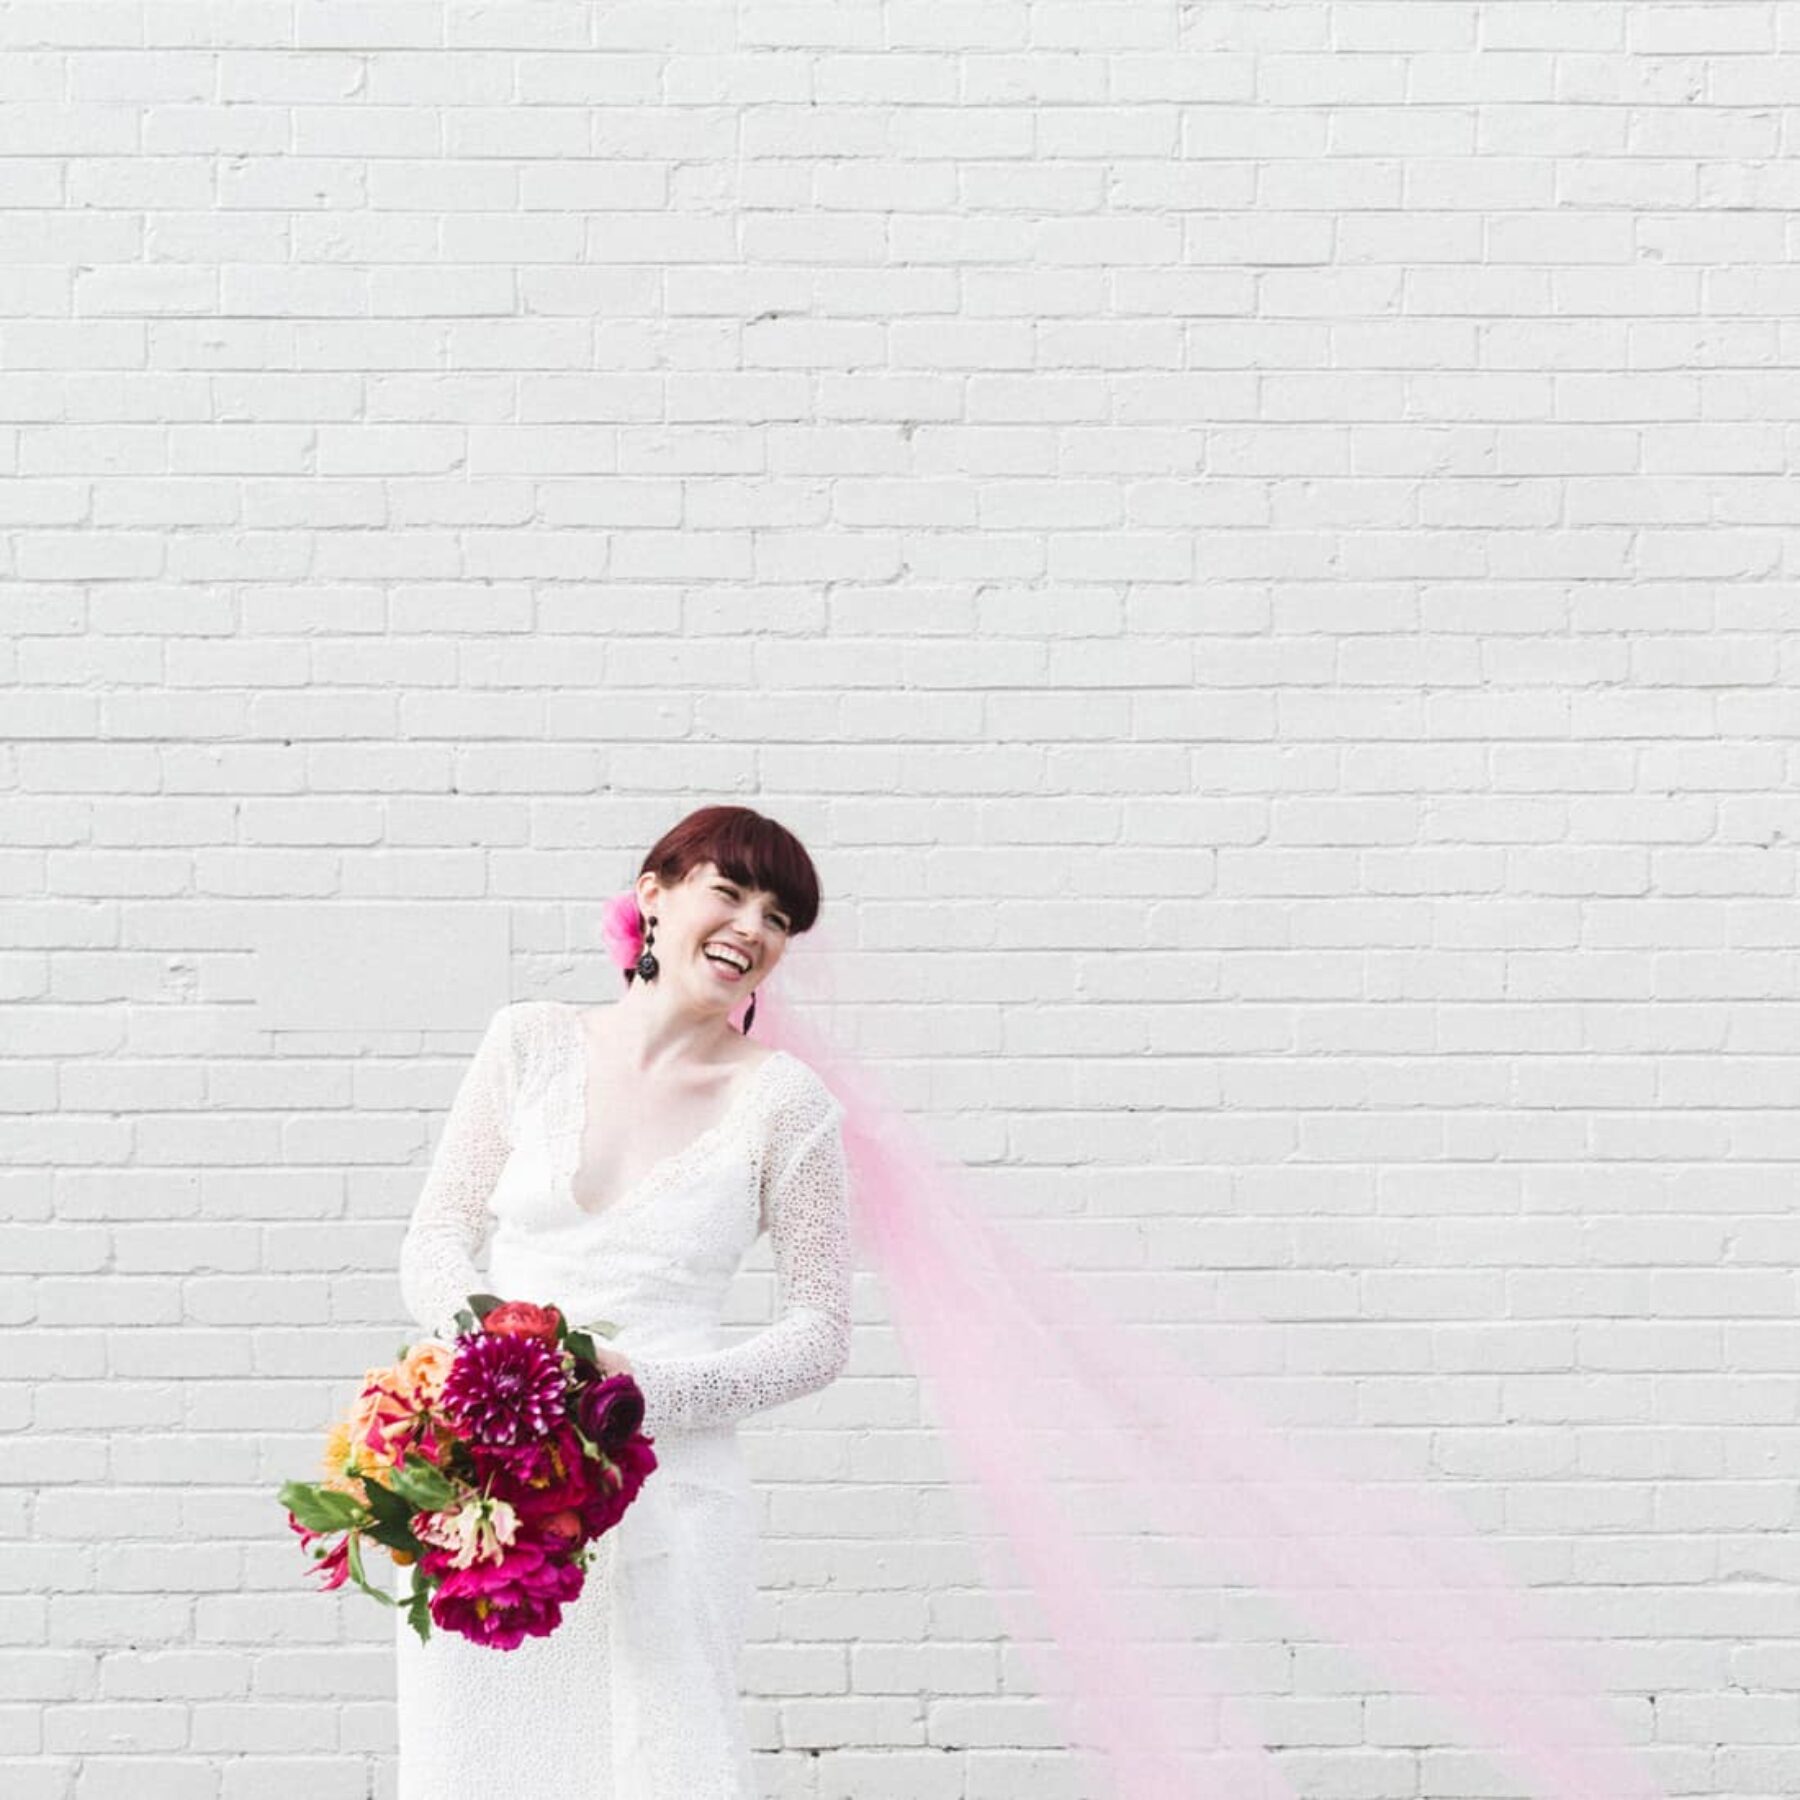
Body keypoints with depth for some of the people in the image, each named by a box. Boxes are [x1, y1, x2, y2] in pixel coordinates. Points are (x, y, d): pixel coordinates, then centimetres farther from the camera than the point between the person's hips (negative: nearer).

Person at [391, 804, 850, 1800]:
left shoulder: (783, 1100, 1)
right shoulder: (532, 1042, 8)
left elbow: (821, 1332, 2)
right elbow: (434, 1239, 9)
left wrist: (650, 1385, -13)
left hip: (661, 1504, -2)